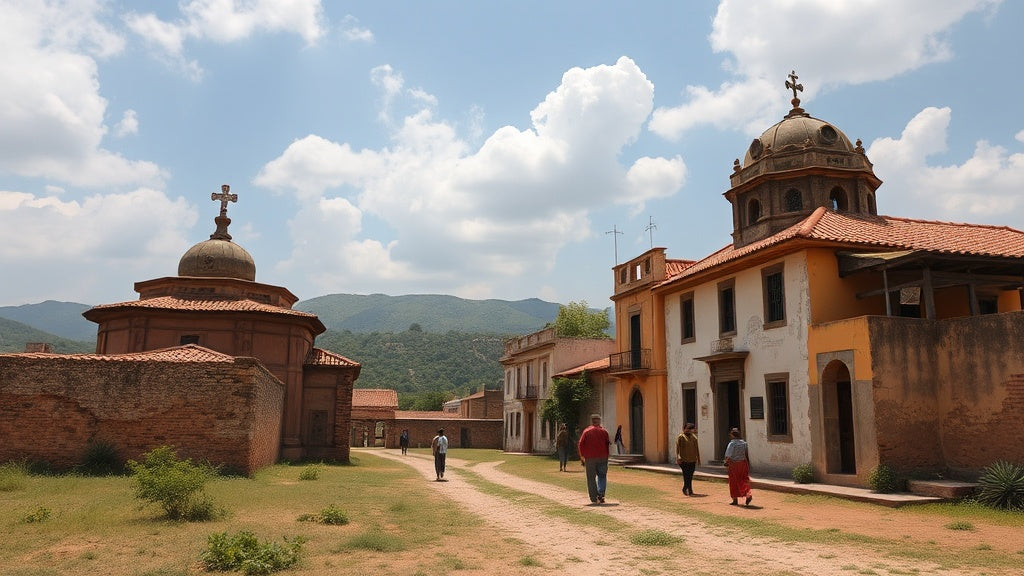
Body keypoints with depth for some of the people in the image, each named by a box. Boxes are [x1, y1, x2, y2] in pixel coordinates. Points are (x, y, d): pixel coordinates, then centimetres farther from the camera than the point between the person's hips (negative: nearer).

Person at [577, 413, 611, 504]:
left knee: (591, 478, 8)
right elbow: (608, 444, 2)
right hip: (602, 458, 1)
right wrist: (606, 456, 11)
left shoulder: (586, 432, 0)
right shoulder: (604, 431, 3)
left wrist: (582, 458, 3)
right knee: (602, 476, 11)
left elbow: (580, 445, -3)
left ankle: (594, 498, 8)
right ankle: (601, 493, -9)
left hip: (590, 459, -1)